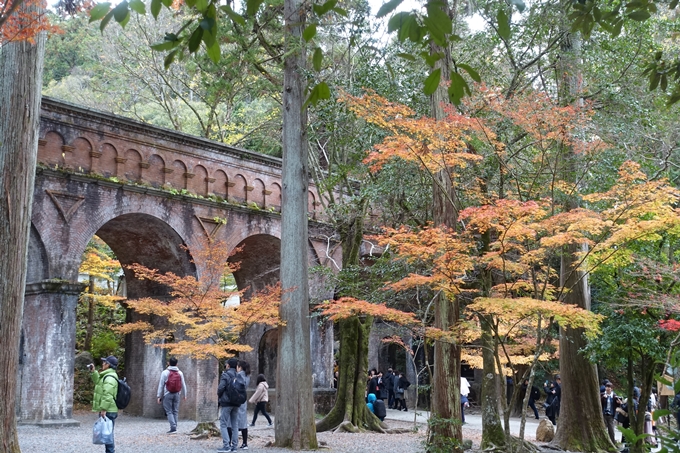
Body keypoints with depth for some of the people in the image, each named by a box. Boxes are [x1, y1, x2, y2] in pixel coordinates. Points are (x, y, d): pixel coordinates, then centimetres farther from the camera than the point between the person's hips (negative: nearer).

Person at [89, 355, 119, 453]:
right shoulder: (107, 375, 16)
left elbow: (108, 395, -25)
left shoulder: (109, 377, -18)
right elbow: (98, 382, 32)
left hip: (108, 411, -11)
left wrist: (103, 409, -25)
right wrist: (93, 372, 20)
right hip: (108, 411, 11)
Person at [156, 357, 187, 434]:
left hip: (167, 394, -3)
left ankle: (173, 428, -13)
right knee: (175, 412, 10)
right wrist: (185, 395, 20)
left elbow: (161, 385, -5)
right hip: (177, 394, 3)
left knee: (169, 412, -1)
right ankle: (174, 429, 11)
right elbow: (183, 385, 9)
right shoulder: (180, 373, 5)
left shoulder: (165, 372, -5)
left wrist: (159, 396, -1)